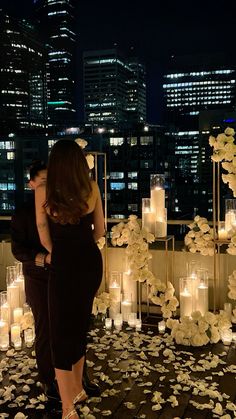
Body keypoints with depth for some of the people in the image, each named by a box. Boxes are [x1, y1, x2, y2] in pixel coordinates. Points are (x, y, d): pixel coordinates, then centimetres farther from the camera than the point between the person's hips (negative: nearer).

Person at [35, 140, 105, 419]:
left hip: (64, 265, -4)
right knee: (79, 325, 20)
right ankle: (77, 389, 37)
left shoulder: (43, 192, -10)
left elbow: (44, 238, -3)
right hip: (91, 262, 4)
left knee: (61, 332, 8)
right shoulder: (92, 188, -3)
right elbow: (99, 230, 7)